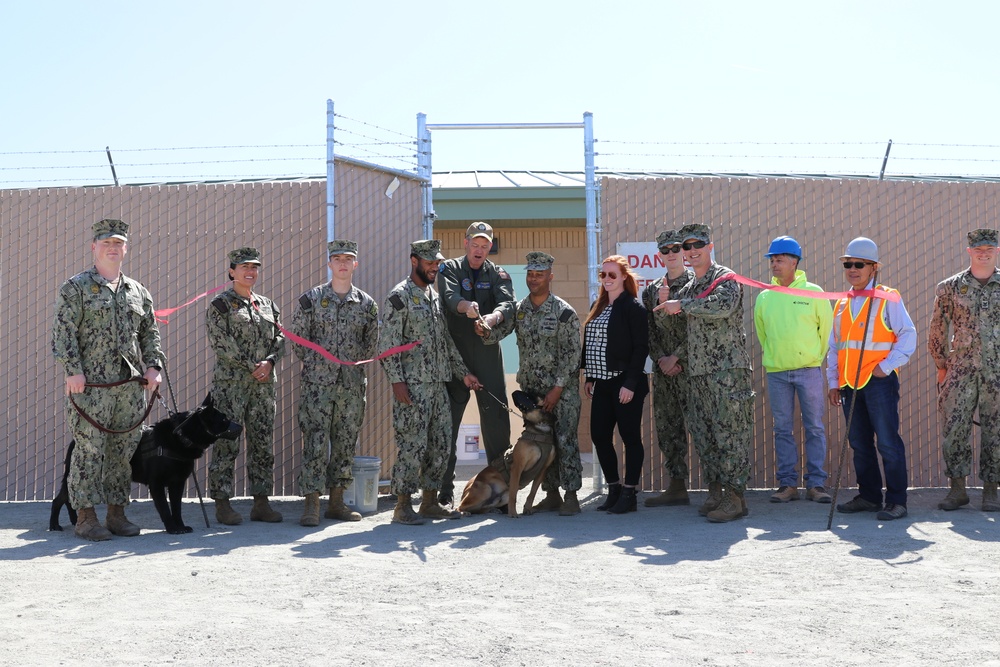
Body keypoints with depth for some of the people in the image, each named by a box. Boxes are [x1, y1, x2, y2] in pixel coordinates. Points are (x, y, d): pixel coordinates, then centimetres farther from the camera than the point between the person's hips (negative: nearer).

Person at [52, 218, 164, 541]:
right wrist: (73, 370, -14)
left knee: (125, 450, 7)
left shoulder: (138, 291, 16)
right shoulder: (75, 288, 1)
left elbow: (150, 333, 19)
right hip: (91, 383, -5)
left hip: (131, 384, 5)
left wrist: (153, 366, 6)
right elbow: (64, 332, -5)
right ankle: (85, 516, 3)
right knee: (89, 450, -4)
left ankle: (117, 512, 16)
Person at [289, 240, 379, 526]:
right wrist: (314, 363, 3)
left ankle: (336, 502, 17)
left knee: (346, 442, 7)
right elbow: (297, 336, 4)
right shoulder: (311, 298, 1)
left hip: (353, 384, 3)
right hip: (317, 383, -3)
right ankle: (311, 504, -4)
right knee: (315, 442, -7)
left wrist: (352, 363, 7)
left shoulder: (367, 304, 8)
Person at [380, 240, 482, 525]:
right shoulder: (399, 297, -8)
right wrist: (396, 381, -19)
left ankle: (430, 501, 19)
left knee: (441, 445, 9)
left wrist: (463, 373, 17)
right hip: (412, 385, -8)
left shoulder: (435, 297, 17)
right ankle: (403, 506, 3)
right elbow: (388, 345, -12)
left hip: (438, 384, 8)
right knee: (412, 446, -6)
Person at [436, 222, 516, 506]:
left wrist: (493, 317, -33)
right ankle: (444, 490, 5)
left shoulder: (498, 274, 11)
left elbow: (508, 303, -9)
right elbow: (450, 296, -15)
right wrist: (466, 307, -38)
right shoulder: (450, 269, 7)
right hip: (454, 356, -1)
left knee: (496, 421, 0)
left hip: (488, 357, 2)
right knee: (447, 422, -2)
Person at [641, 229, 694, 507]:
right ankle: (677, 487, 15)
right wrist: (660, 358, -4)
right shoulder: (653, 289, 15)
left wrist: (677, 357, -12)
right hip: (663, 368, 6)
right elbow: (649, 329, 10)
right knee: (667, 427, 8)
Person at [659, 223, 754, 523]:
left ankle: (735, 497, -3)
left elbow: (723, 305, -28)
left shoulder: (725, 278, -5)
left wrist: (682, 305, -19)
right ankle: (715, 492, 18)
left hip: (728, 370, -8)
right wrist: (678, 358, 12)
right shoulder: (688, 289, 19)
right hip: (698, 373, 8)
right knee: (703, 435, 9)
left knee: (729, 434, -7)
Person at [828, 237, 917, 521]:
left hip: (879, 381, -6)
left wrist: (886, 366, -13)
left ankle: (896, 500, 0)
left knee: (888, 442, -5)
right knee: (860, 443, 11)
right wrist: (833, 382, 13)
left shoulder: (887, 298, -2)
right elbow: (834, 346, 19)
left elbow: (908, 335, -6)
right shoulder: (842, 305, 15)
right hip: (849, 384, 6)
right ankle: (868, 495, 21)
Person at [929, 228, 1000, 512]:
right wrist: (941, 366, 8)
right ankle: (958, 489, 8)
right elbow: (938, 330, 9)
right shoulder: (950, 288, 5)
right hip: (961, 370, 0)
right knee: (953, 428, -3)